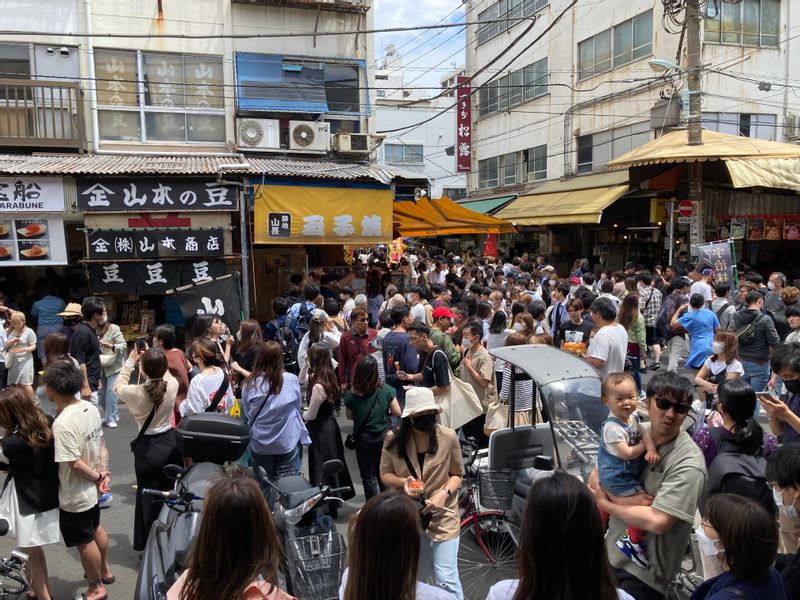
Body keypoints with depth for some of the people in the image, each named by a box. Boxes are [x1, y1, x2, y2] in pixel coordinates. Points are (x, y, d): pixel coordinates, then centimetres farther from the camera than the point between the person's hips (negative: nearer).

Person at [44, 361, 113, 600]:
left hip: (74, 495, -8)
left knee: (85, 542, 13)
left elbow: (75, 464, -28)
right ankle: (104, 570, 50)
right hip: (90, 489, 8)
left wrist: (97, 477, -12)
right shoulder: (91, 407, -7)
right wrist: (103, 473, -6)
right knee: (95, 528, 29)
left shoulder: (62, 424, -31)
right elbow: (100, 443, 0)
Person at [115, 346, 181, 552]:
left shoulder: (136, 393, -18)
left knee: (149, 498, 12)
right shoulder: (172, 385, -12)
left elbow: (118, 387, 6)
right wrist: (155, 360, 17)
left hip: (147, 448, -2)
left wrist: (130, 362, 9)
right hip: (170, 444, 3)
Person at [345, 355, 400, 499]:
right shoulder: (385, 390, -13)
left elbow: (350, 416, 1)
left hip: (364, 438, -2)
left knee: (368, 476, 11)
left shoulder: (351, 394, -14)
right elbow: (397, 412, -8)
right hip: (383, 435, 2)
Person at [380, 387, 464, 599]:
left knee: (446, 579, -4)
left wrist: (444, 493, -19)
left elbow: (457, 474, -1)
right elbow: (385, 474, 0)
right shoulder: (393, 438, -11)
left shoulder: (448, 437, -13)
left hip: (443, 514, -2)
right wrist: (402, 482, -20)